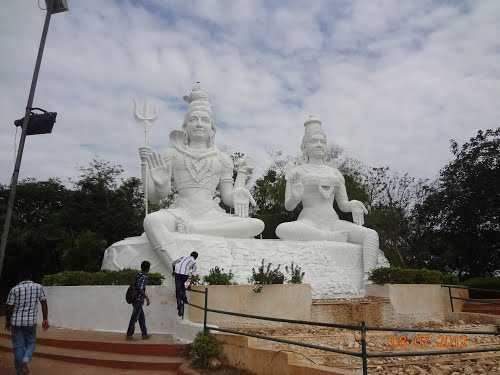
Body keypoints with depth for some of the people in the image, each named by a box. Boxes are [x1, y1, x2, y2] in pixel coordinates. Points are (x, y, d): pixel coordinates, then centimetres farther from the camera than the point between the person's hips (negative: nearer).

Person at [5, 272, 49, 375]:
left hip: (16, 322, 0)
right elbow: (44, 304, 0)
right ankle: (26, 360, -11)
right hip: (31, 322, 0)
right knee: (31, 343, 17)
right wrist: (45, 319, 4)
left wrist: (7, 321, 11)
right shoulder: (38, 287, 3)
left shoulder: (14, 289, 0)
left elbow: (9, 307, -3)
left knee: (18, 346, 9)